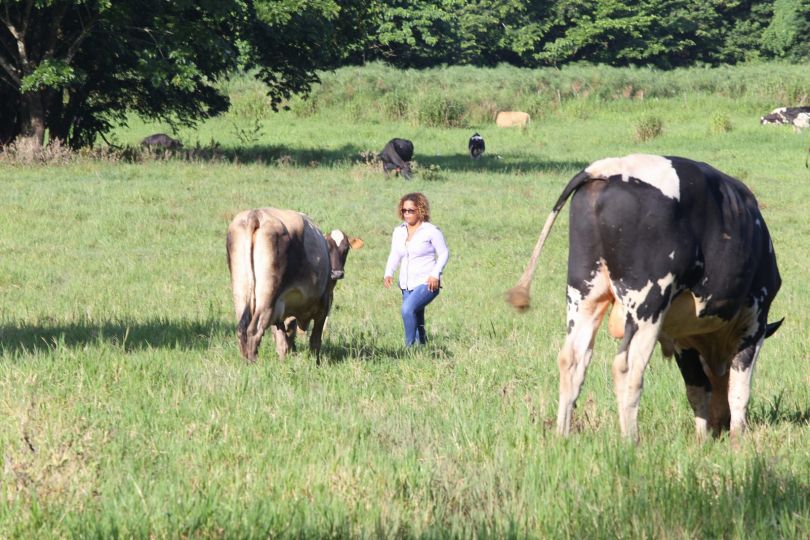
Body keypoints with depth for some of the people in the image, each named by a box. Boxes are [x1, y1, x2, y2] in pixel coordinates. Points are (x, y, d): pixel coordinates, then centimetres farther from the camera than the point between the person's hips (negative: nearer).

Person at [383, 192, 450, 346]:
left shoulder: (431, 231, -7)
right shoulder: (398, 231, 9)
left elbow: (444, 253, -3)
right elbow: (394, 256, 12)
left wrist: (435, 274, -16)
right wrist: (388, 273, -7)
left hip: (426, 284, -7)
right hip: (406, 286, 7)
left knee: (408, 308, -29)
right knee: (417, 322, 12)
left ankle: (409, 345, -22)